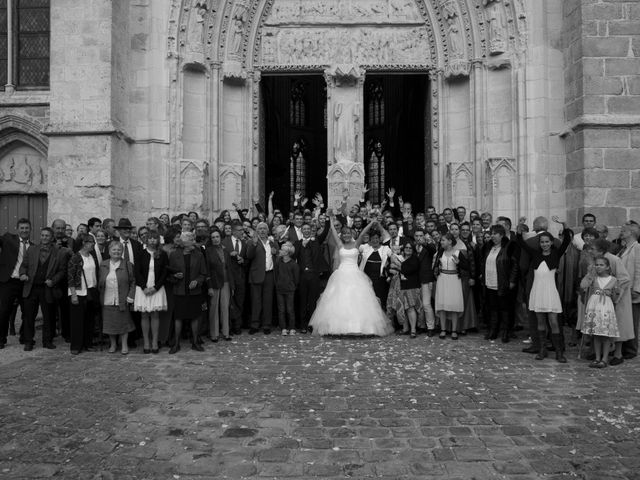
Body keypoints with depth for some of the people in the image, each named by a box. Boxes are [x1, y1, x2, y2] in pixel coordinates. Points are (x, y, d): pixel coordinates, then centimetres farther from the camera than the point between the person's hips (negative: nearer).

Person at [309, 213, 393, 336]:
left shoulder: (356, 244, 7)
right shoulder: (340, 245, 9)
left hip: (355, 274, 0)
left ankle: (359, 325, 2)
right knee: (340, 300, -3)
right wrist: (331, 219, -1)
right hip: (342, 274, 1)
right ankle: (339, 326, 2)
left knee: (357, 300, -5)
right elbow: (333, 232, 1)